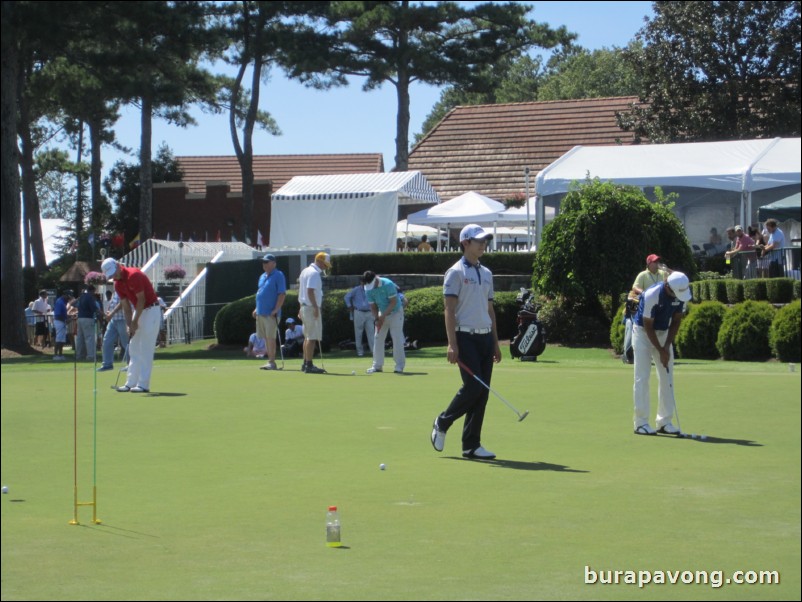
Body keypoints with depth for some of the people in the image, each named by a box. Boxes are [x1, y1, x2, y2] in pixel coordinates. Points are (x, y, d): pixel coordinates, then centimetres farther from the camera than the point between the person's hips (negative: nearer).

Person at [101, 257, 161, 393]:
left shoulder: (134, 275, -21)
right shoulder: (118, 284, 4)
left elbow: (141, 300, -19)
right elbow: (126, 307, 6)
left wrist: (135, 322, -16)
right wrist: (130, 326, -4)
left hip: (151, 310, -9)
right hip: (138, 310, 9)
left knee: (145, 350, -9)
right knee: (134, 350, 8)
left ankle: (143, 384, -8)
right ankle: (131, 383, 11)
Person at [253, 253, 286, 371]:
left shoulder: (278, 276, -8)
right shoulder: (262, 277, 17)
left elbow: (282, 294, -14)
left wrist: (276, 309, -20)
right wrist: (257, 308, 16)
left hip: (271, 314, -8)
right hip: (261, 313, 8)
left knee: (270, 337, -10)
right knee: (266, 338, 9)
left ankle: (272, 362, -9)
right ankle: (270, 360, 14)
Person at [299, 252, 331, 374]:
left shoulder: (305, 270, 16)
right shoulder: (314, 273, -15)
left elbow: (300, 290, 20)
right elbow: (310, 291, -23)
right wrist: (316, 307, -22)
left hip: (304, 307, 10)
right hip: (312, 308, -10)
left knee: (307, 336, 16)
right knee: (312, 337, -9)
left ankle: (306, 364, 20)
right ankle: (309, 365, -11)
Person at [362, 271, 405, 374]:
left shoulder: (388, 284, -26)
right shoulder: (368, 289, -9)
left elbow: (393, 302, -24)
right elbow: (373, 306, -3)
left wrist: (383, 316, -25)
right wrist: (376, 319, -17)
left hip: (395, 312, -6)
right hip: (382, 314, 6)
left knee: (397, 338, -13)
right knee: (378, 338, 3)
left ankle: (399, 366, -11)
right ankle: (377, 365, 8)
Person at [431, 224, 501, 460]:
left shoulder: (486, 273, 17)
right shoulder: (456, 272, -4)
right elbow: (450, 310, -9)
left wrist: (495, 343, 16)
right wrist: (452, 344, -16)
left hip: (485, 337, 7)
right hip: (466, 336, -7)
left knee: (482, 391, 3)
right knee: (473, 386, -14)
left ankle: (471, 445, 6)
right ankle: (442, 423, 9)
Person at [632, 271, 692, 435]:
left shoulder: (681, 295, -13)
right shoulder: (651, 296, -29)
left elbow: (676, 321, -1)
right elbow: (648, 326, -21)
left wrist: (667, 346, -9)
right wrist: (661, 351, -19)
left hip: (664, 334, 6)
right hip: (643, 333, -6)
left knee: (667, 378, 2)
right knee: (642, 378, -9)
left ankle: (664, 422, 6)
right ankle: (641, 423, -7)